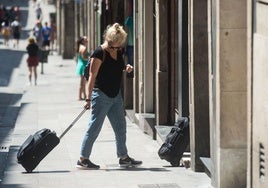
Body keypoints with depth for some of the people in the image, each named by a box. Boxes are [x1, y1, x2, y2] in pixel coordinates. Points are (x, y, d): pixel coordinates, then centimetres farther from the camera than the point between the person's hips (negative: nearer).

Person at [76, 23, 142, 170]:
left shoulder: (119, 51, 8)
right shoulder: (100, 53, -14)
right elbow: (92, 76, -16)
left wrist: (126, 68, 2)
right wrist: (88, 98, -20)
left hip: (116, 95, 8)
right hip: (101, 95, -8)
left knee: (120, 127, 12)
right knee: (94, 127, -5)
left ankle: (123, 157, 22)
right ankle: (82, 159, 1)